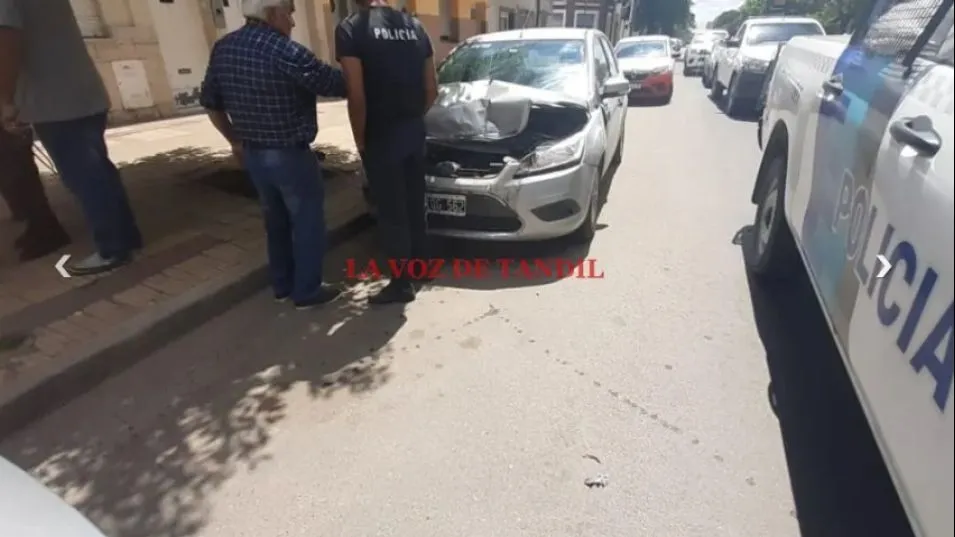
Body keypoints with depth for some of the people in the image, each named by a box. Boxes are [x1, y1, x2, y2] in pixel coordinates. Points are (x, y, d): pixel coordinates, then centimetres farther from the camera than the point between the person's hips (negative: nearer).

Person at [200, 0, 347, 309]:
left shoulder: (222, 49, 5)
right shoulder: (285, 51, -18)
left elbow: (210, 102, 12)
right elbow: (335, 85, -15)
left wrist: (235, 140, 22)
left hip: (252, 154, 7)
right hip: (290, 155, -7)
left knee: (275, 220, 19)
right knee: (307, 221, 6)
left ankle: (282, 285, 30)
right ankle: (306, 291, 14)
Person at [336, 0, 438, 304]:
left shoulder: (351, 29, -10)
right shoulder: (414, 26, 8)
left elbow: (357, 97, -16)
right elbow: (431, 90, 9)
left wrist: (360, 140, -4)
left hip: (381, 136, -6)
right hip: (414, 131, 6)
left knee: (391, 211, 3)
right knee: (414, 203, 18)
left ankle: (402, 283, 14)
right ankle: (420, 264, 33)